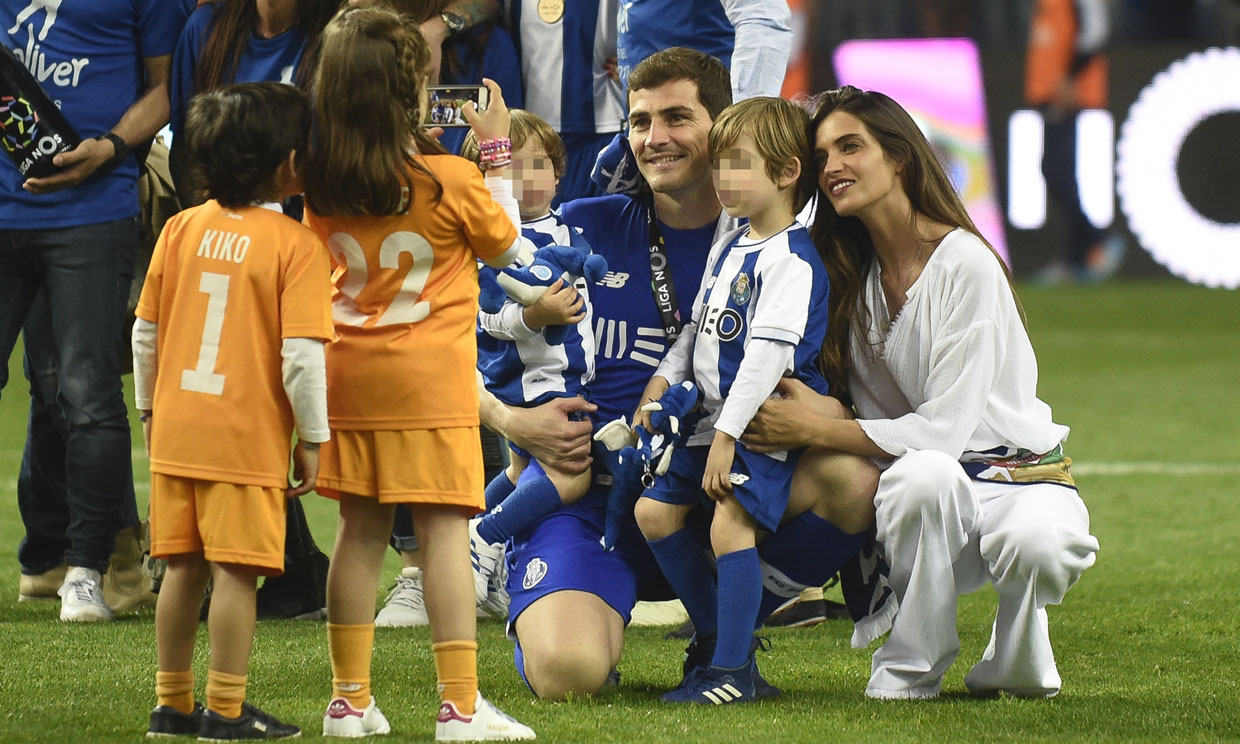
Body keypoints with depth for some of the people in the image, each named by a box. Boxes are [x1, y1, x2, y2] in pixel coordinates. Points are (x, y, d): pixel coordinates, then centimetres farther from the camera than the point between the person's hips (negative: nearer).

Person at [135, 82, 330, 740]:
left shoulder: (181, 229, 4)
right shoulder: (295, 244, -11)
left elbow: (145, 333, 9)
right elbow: (301, 354, -14)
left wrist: (149, 409, 22)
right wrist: (312, 438, -4)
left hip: (176, 431, 5)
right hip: (248, 438, -5)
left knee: (183, 568, 13)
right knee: (236, 572, -2)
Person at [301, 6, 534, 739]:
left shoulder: (324, 183, -2)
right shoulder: (450, 179, -13)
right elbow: (507, 245, 4)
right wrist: (497, 152, 10)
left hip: (351, 370, 4)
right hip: (429, 376, -4)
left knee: (361, 529, 10)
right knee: (446, 530, -3)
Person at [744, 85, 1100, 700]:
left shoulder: (965, 264, -14)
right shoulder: (851, 276, 7)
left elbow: (945, 426, -19)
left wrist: (815, 429, -18)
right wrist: (828, 412, -19)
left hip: (1016, 475, -3)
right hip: (921, 492, 3)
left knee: (1036, 544, -40)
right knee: (922, 473, -36)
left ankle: (1015, 658, -4)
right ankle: (911, 667, -17)